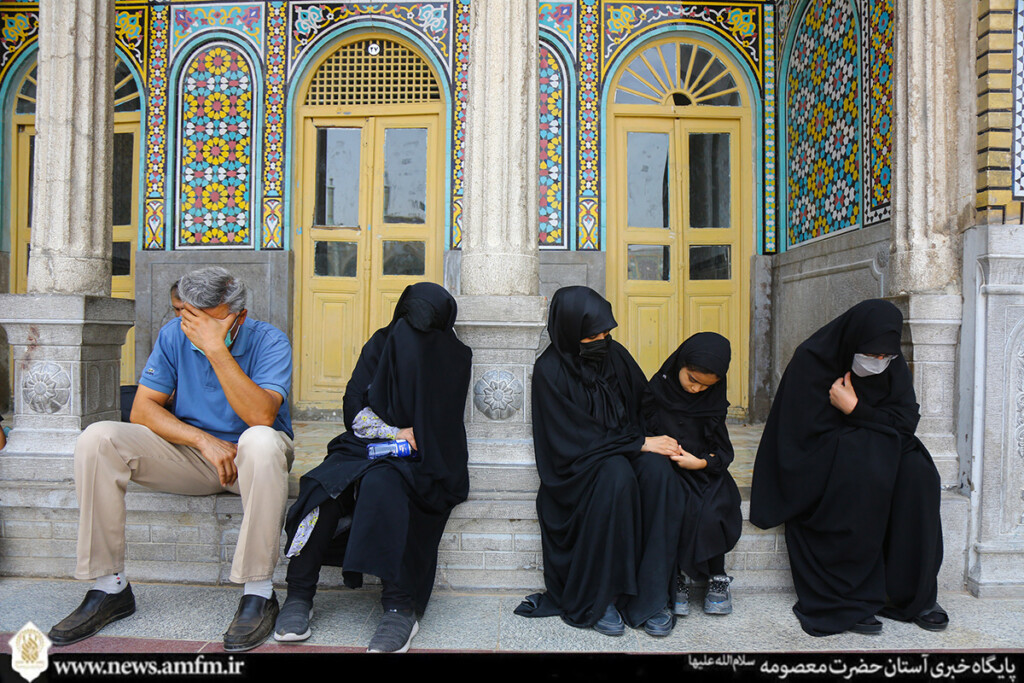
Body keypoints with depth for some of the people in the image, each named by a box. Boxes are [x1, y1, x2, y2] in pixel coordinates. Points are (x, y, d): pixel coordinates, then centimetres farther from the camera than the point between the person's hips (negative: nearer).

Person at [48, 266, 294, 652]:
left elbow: (261, 415, -30)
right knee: (98, 438, -16)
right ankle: (109, 587, -8)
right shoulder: (175, 335, -2)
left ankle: (258, 592, -28)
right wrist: (203, 440, -21)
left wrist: (216, 347, -32)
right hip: (189, 453, 4)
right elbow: (143, 409, -6)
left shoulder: (268, 341, -14)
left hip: (248, 458, -3)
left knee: (260, 440, -39)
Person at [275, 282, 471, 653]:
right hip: (365, 447, 3)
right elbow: (354, 410, 3)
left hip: (419, 462, -3)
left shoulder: (455, 358, 0)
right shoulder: (381, 345, 6)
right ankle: (299, 595, -16)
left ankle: (400, 608, -34)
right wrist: (397, 433, -8)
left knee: (380, 483, -36)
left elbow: (442, 426, 1)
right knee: (324, 484, -28)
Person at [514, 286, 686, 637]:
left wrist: (655, 438, -5)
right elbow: (575, 440, -15)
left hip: (624, 452, 5)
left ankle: (648, 597, -19)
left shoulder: (615, 354, 3)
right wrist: (639, 444, -18)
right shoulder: (549, 370, -13)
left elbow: (646, 405, 14)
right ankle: (598, 599, -19)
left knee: (657, 469, -26)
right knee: (617, 475, -34)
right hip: (577, 466, -4)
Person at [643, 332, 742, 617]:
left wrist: (700, 462, -15)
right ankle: (677, 577, -13)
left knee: (711, 511, -27)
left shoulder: (713, 400, 4)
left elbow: (723, 452, 3)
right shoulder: (658, 389, -3)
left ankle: (716, 577, -6)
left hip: (704, 471, 2)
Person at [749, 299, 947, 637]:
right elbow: (811, 433, -18)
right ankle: (852, 599, -23)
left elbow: (906, 419, -6)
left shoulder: (893, 365, 1)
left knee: (917, 473, -24)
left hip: (877, 454, 5)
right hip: (819, 461, -5)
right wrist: (875, 435, -18)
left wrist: (856, 410, -20)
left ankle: (913, 595, -11)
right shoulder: (811, 361, -16)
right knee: (863, 472, -34)